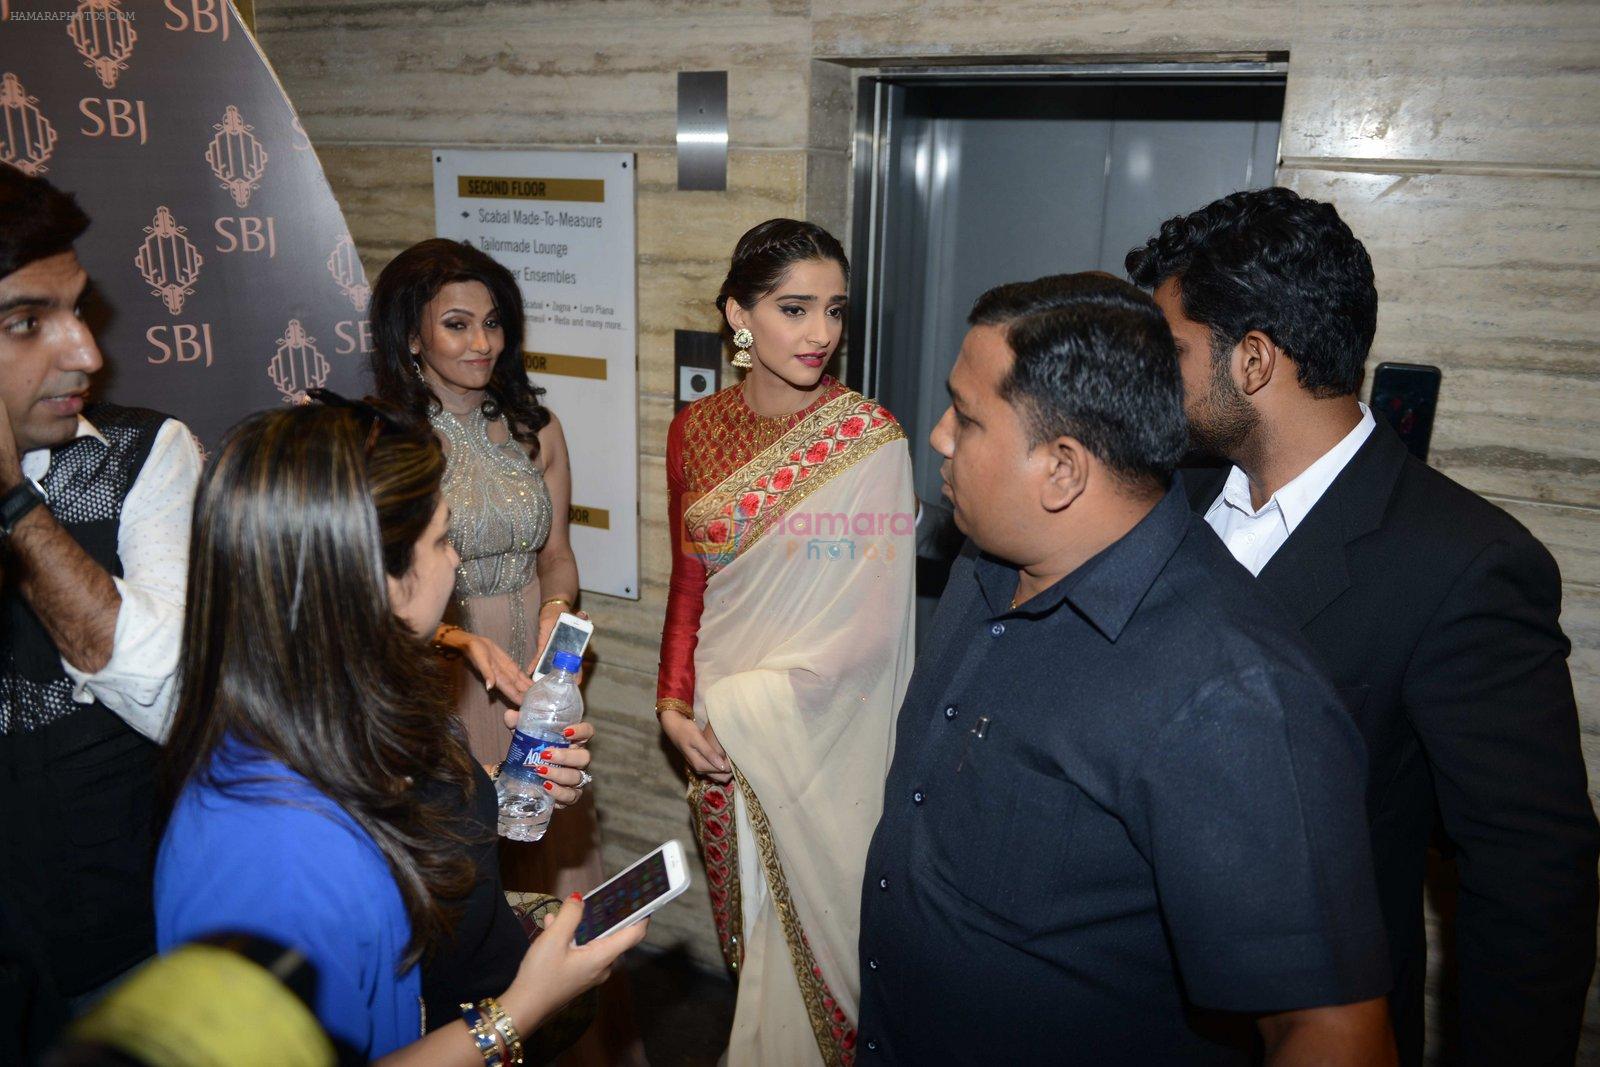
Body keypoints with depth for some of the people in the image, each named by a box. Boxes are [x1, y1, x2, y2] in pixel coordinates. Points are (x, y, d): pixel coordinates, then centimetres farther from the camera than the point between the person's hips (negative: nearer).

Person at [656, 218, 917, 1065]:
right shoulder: (696, 430, 0)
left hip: (821, 731, -4)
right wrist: (675, 705, -3)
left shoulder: (869, 437, -14)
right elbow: (689, 583, 8)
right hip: (720, 732, 4)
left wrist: (747, 702, -15)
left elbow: (873, 618, -15)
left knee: (809, 911, 10)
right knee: (745, 915, 20)